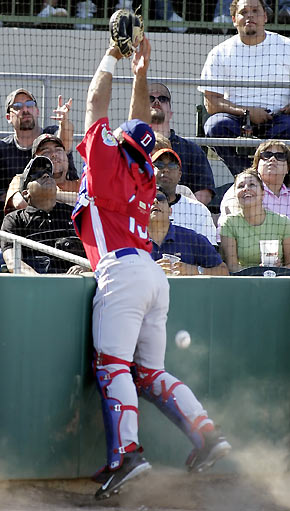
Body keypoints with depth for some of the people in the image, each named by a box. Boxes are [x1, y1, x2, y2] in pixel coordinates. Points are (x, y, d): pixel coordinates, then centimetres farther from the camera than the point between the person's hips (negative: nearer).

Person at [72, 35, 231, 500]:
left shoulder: (108, 160, 7)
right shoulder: (145, 177, 24)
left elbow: (97, 105, 14)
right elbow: (138, 125, 38)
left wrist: (111, 59, 25)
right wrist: (141, 73, 38)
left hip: (123, 270, -8)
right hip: (154, 275, 8)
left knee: (112, 365, -18)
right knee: (149, 374, 11)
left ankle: (126, 451, -34)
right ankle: (206, 432, -3)